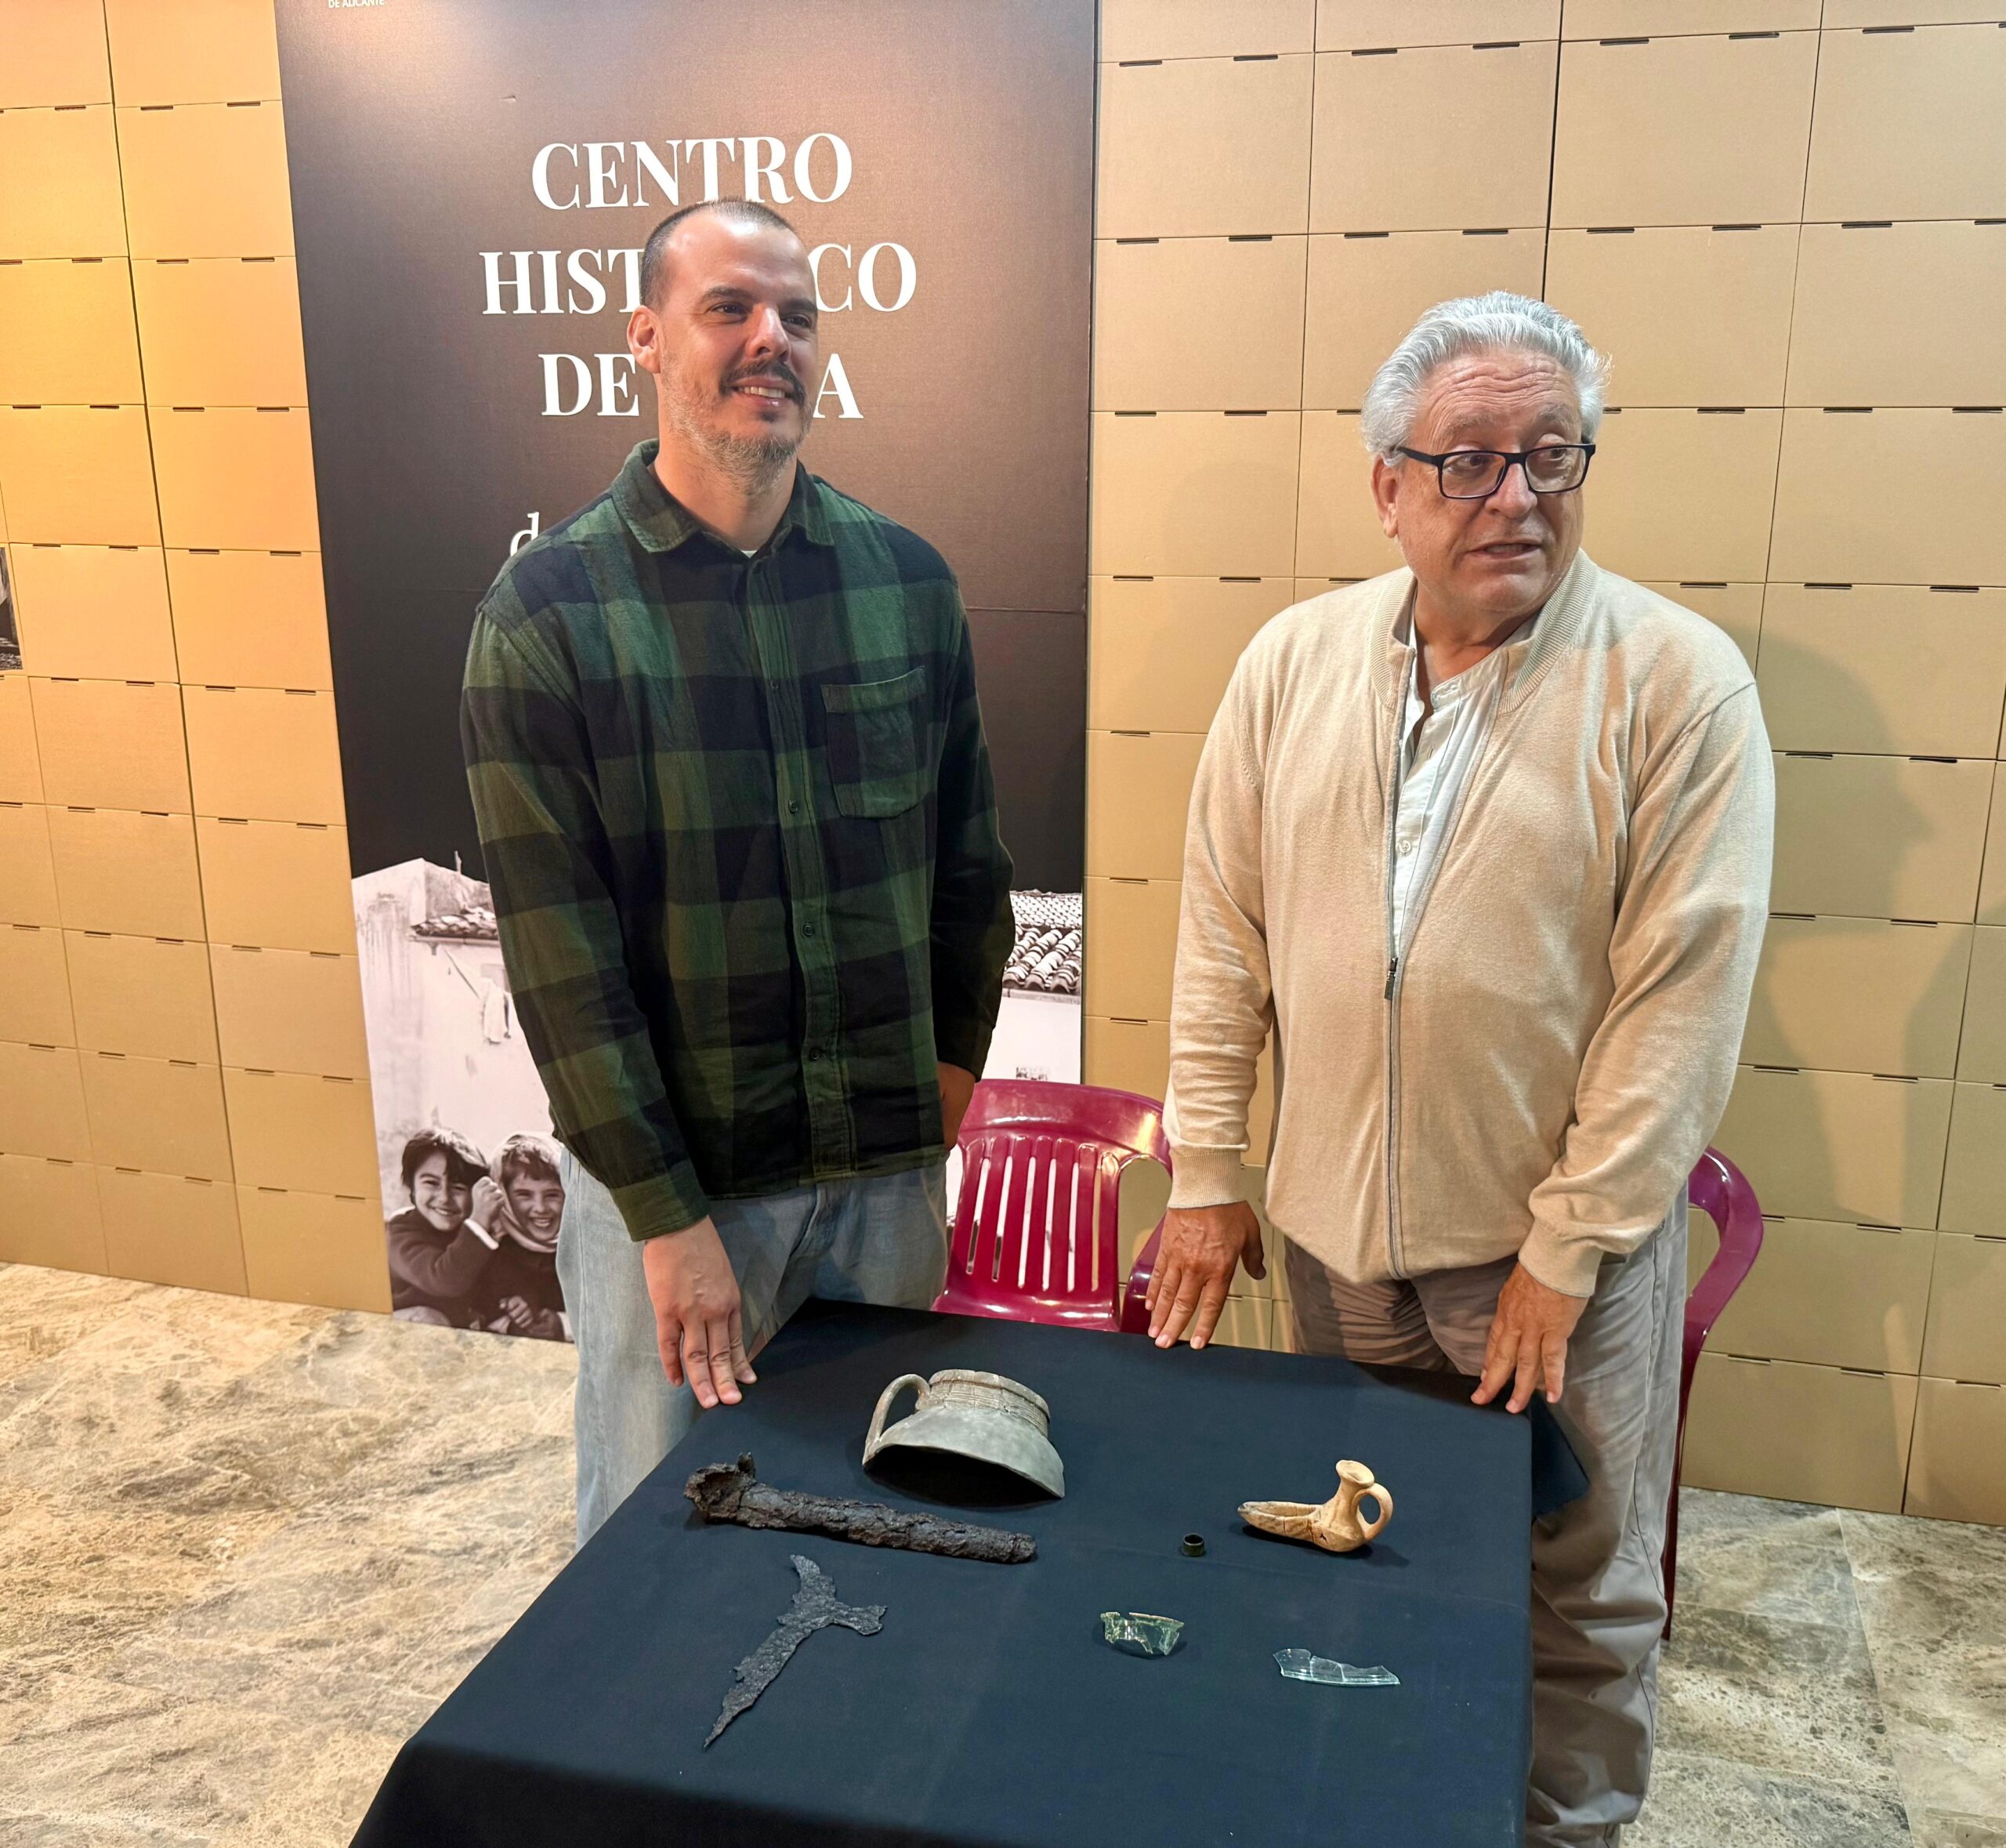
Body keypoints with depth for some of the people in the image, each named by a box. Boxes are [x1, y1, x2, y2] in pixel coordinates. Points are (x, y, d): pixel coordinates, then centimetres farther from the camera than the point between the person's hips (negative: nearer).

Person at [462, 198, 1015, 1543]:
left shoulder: (908, 578, 1)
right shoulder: (546, 611, -9)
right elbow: (559, 947, -12)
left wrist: (951, 1071, 8)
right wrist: (667, 1217, -13)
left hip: (889, 1165, 3)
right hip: (666, 1176, -3)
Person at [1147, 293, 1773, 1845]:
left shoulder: (1682, 683, -11)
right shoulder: (1295, 661, 0)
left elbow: (1685, 997, -13)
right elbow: (1225, 931, 2)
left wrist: (1566, 1249, -12)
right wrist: (1206, 1173, 2)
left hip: (1564, 1240, -3)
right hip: (1335, 1223, 4)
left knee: (1583, 1593, 14)